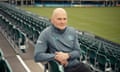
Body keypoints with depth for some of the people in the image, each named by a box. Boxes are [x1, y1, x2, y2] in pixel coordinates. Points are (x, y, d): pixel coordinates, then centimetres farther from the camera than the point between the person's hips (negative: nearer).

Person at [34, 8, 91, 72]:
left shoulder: (72, 31, 6)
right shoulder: (46, 34, -8)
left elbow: (77, 51, 7)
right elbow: (37, 56, -12)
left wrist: (68, 55, -14)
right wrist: (56, 56, -20)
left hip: (76, 64, 5)